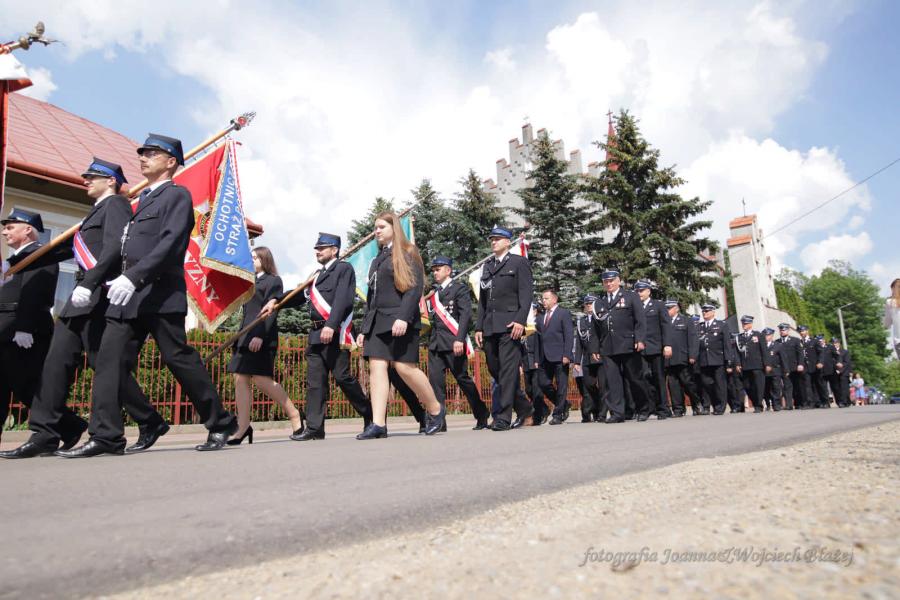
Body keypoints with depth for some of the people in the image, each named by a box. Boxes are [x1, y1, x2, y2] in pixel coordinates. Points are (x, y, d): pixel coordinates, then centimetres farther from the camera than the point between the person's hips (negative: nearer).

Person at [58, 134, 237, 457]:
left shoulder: (177, 195, -1)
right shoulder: (143, 199, 25)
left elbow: (171, 243, -16)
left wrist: (132, 277, -25)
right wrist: (119, 280, 12)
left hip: (159, 295, -8)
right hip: (128, 297, 8)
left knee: (180, 360, -6)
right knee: (109, 358, -1)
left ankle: (221, 424, 6)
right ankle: (105, 436, 3)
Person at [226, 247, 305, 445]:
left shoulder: (273, 280, 0)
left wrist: (260, 336, -21)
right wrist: (240, 338, 15)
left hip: (262, 338, -8)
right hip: (245, 337, 8)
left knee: (261, 379, -11)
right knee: (240, 379, 0)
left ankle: (294, 414, 3)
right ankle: (243, 427, 2)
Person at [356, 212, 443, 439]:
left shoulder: (407, 253, 2)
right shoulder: (377, 260, 23)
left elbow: (415, 288, -10)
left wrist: (403, 317, -22)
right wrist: (364, 328, 18)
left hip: (400, 321, -7)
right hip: (377, 322, 7)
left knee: (405, 367, -8)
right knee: (376, 367, -4)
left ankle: (435, 410, 13)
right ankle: (378, 424, -5)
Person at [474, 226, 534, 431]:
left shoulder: (519, 262, 7)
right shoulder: (487, 266, 23)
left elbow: (526, 293, -4)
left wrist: (520, 320, -16)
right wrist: (479, 327, 12)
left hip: (509, 325, -6)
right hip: (489, 327, 6)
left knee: (508, 370, -10)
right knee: (495, 370, 7)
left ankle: (504, 417, -7)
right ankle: (524, 408, 21)